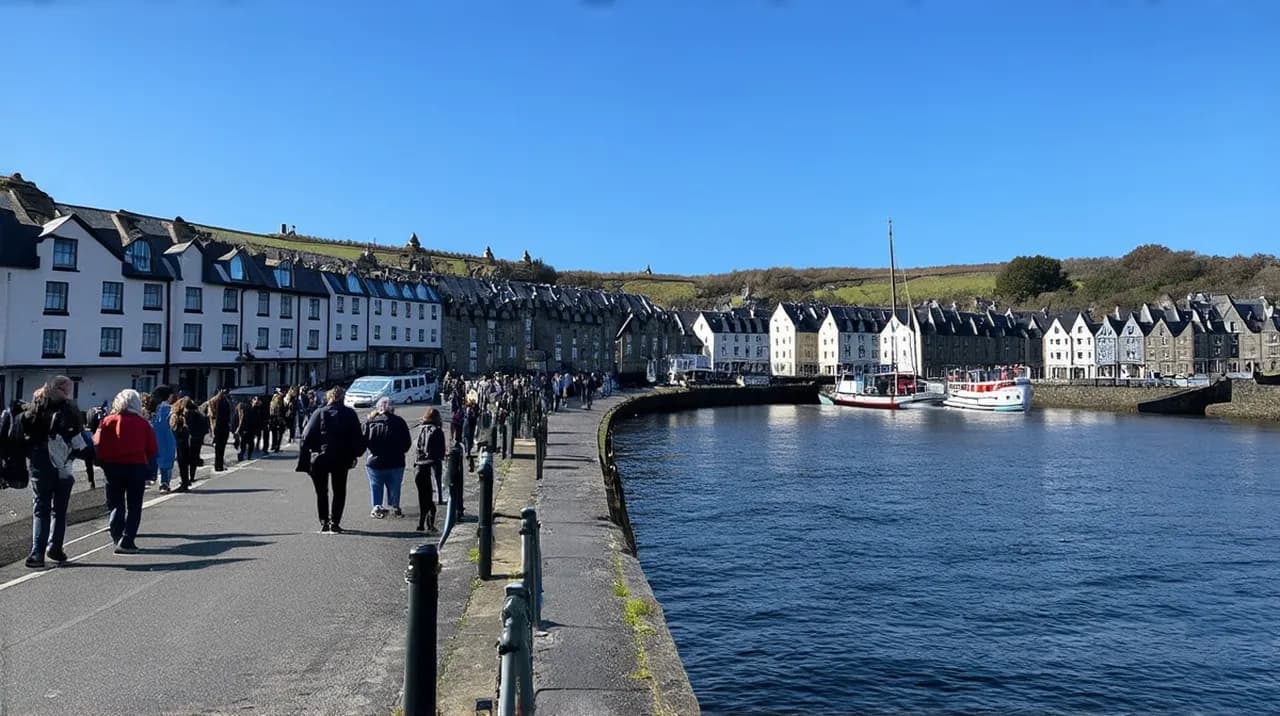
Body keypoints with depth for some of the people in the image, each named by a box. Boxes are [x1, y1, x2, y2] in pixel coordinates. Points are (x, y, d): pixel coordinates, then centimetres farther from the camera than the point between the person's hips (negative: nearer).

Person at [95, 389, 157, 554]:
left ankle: (117, 534, 4)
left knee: (116, 504, 15)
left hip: (113, 467, 1)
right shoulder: (143, 424, -3)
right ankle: (126, 541, 0)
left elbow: (97, 444, -6)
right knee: (134, 506, 7)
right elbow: (153, 449, -4)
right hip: (137, 467, -1)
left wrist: (103, 463, 7)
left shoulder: (108, 421, -3)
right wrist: (148, 466, 11)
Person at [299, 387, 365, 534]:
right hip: (341, 459, 0)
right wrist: (354, 455, 10)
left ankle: (324, 523, 10)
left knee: (321, 492, 12)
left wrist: (306, 458, -1)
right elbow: (358, 437, 0)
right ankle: (335, 523, 5)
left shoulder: (319, 413, -2)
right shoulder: (350, 414, 0)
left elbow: (307, 436, -6)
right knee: (339, 492, 12)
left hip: (319, 458, 0)